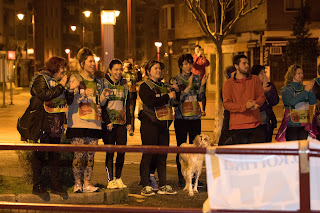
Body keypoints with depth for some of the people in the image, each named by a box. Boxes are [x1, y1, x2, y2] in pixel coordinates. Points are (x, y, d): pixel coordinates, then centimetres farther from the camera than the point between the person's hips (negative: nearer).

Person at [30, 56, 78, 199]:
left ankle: (55, 185, 13)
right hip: (43, 123, -7)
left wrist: (71, 89, 0)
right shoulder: (40, 79, -4)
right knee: (39, 154, -4)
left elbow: (67, 101, 17)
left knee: (55, 155, 8)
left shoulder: (59, 81, 18)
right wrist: (61, 86, -15)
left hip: (56, 125, 7)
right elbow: (45, 95, -21)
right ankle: (37, 186, 1)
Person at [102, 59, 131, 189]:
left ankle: (118, 178, 10)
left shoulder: (124, 84, 13)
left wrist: (128, 121, 10)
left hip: (121, 123, 4)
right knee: (110, 151, -3)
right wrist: (107, 121, -12)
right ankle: (110, 180, 2)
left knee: (122, 150, 0)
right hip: (108, 123, -4)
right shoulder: (104, 83, -1)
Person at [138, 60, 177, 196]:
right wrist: (168, 96, -14)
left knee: (162, 156, 7)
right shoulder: (144, 86, -2)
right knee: (148, 155, -4)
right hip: (150, 124, -7)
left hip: (163, 124, 7)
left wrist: (176, 91, 7)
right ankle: (145, 186, 0)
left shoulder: (163, 86, 20)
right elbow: (151, 102, -19)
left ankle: (163, 186, 11)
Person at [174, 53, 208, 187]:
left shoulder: (196, 78, 11)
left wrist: (202, 85, -5)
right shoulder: (176, 79, 0)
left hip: (195, 116, 3)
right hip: (181, 117, -3)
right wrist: (189, 87, -16)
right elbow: (177, 98, -10)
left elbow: (200, 98, 10)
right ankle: (181, 178, 5)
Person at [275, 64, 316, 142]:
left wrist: (311, 90, -11)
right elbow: (292, 101, -18)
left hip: (304, 125, 4)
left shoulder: (304, 88, 12)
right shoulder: (286, 89, -1)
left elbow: (313, 102, 6)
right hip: (291, 125, -4)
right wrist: (306, 91, -17)